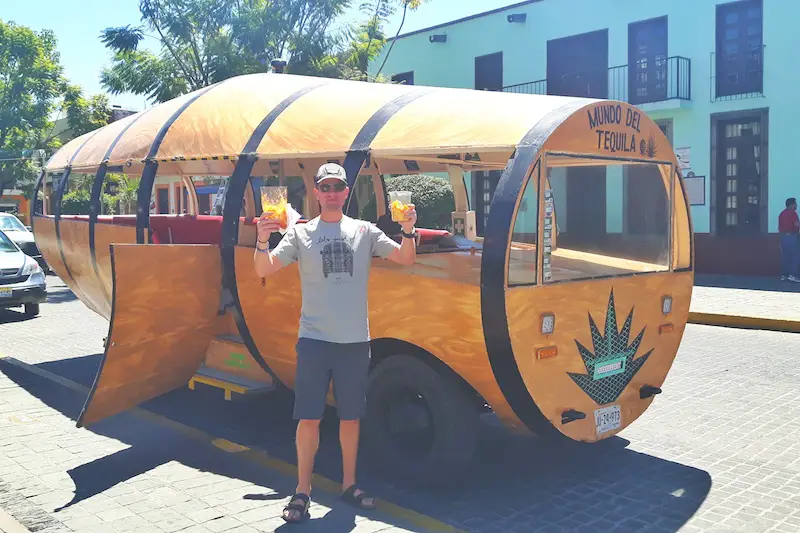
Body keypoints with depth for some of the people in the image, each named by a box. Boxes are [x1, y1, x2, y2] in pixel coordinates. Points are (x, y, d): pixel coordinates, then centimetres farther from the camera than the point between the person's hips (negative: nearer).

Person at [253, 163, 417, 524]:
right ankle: (302, 491, 13)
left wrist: (408, 231, -17)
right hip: (314, 340, -2)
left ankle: (349, 484, 27)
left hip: (355, 341, 2)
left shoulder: (364, 231, 6)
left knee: (350, 417, 12)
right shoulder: (301, 233, 2)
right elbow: (263, 271, -5)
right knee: (308, 418, 0)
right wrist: (262, 240, -24)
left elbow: (406, 259, 2)